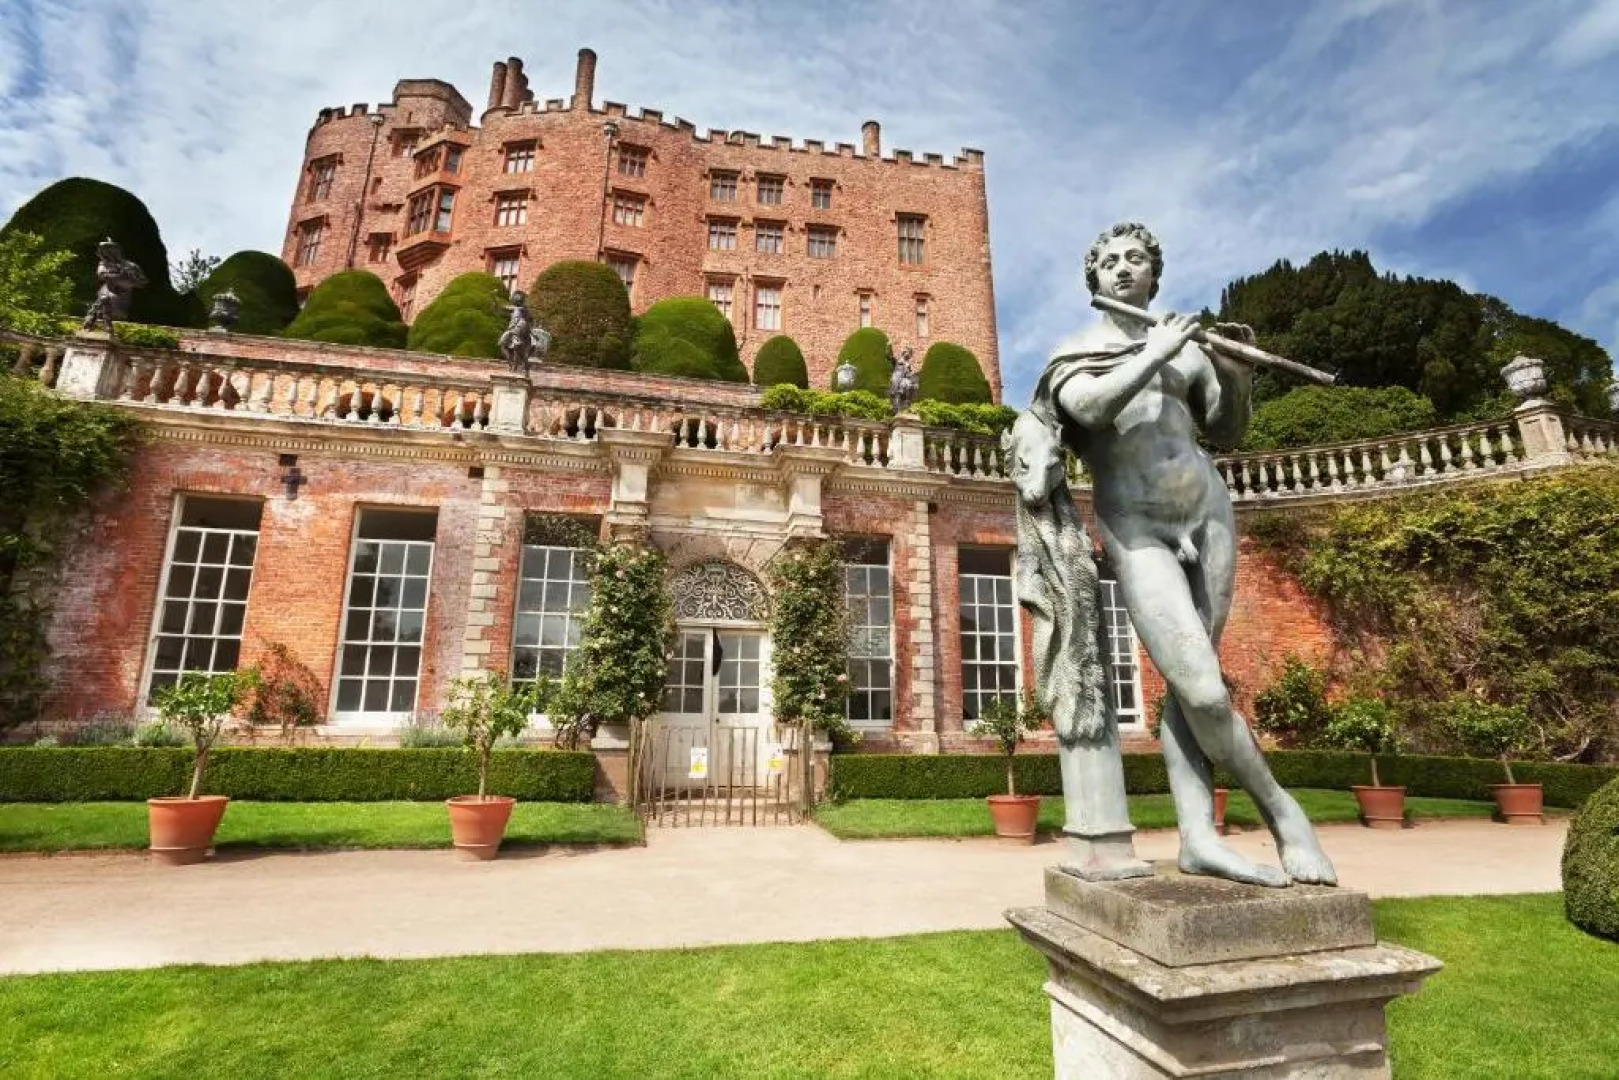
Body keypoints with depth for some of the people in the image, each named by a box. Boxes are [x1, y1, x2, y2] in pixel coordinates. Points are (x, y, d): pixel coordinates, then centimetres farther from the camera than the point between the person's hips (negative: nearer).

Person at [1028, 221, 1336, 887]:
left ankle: (1198, 837, 5)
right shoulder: (1075, 351, 4)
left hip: (1206, 514, 4)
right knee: (1204, 691, -14)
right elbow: (1088, 407, -19)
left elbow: (1228, 433, 18)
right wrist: (1156, 352, -11)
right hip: (1135, 530, -4)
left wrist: (1236, 373, 1)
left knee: (1187, 685, 0)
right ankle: (1280, 809, 8)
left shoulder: (1186, 349, 14)